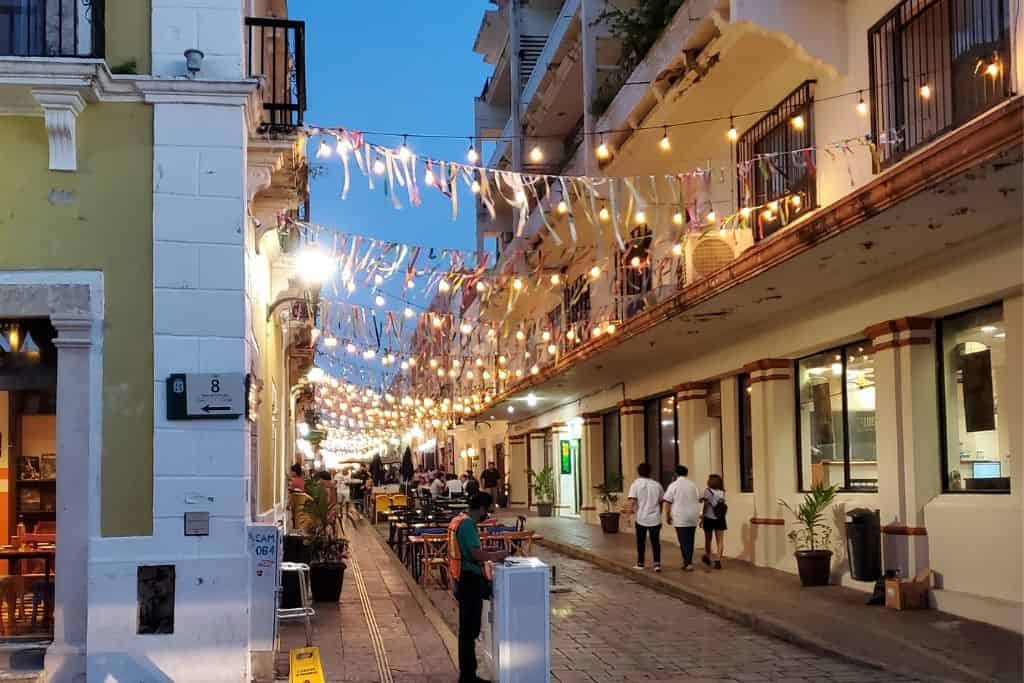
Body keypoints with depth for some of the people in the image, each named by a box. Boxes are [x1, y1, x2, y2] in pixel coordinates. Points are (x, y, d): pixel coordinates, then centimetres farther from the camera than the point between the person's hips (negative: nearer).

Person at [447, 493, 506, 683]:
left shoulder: (458, 520, 12)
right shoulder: (467, 524, -19)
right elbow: (476, 554, -25)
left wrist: (489, 556, 15)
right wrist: (496, 555, -10)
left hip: (462, 579, 10)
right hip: (470, 580, -10)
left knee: (467, 628, 16)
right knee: (469, 629, -3)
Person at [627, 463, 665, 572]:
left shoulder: (636, 484, -4)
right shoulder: (657, 485, 4)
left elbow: (633, 501, -14)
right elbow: (661, 501, 11)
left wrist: (635, 513, -7)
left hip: (641, 518, -1)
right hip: (655, 518, 1)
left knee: (641, 541, 11)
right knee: (655, 541, 5)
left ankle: (640, 563, 19)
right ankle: (657, 563, -5)